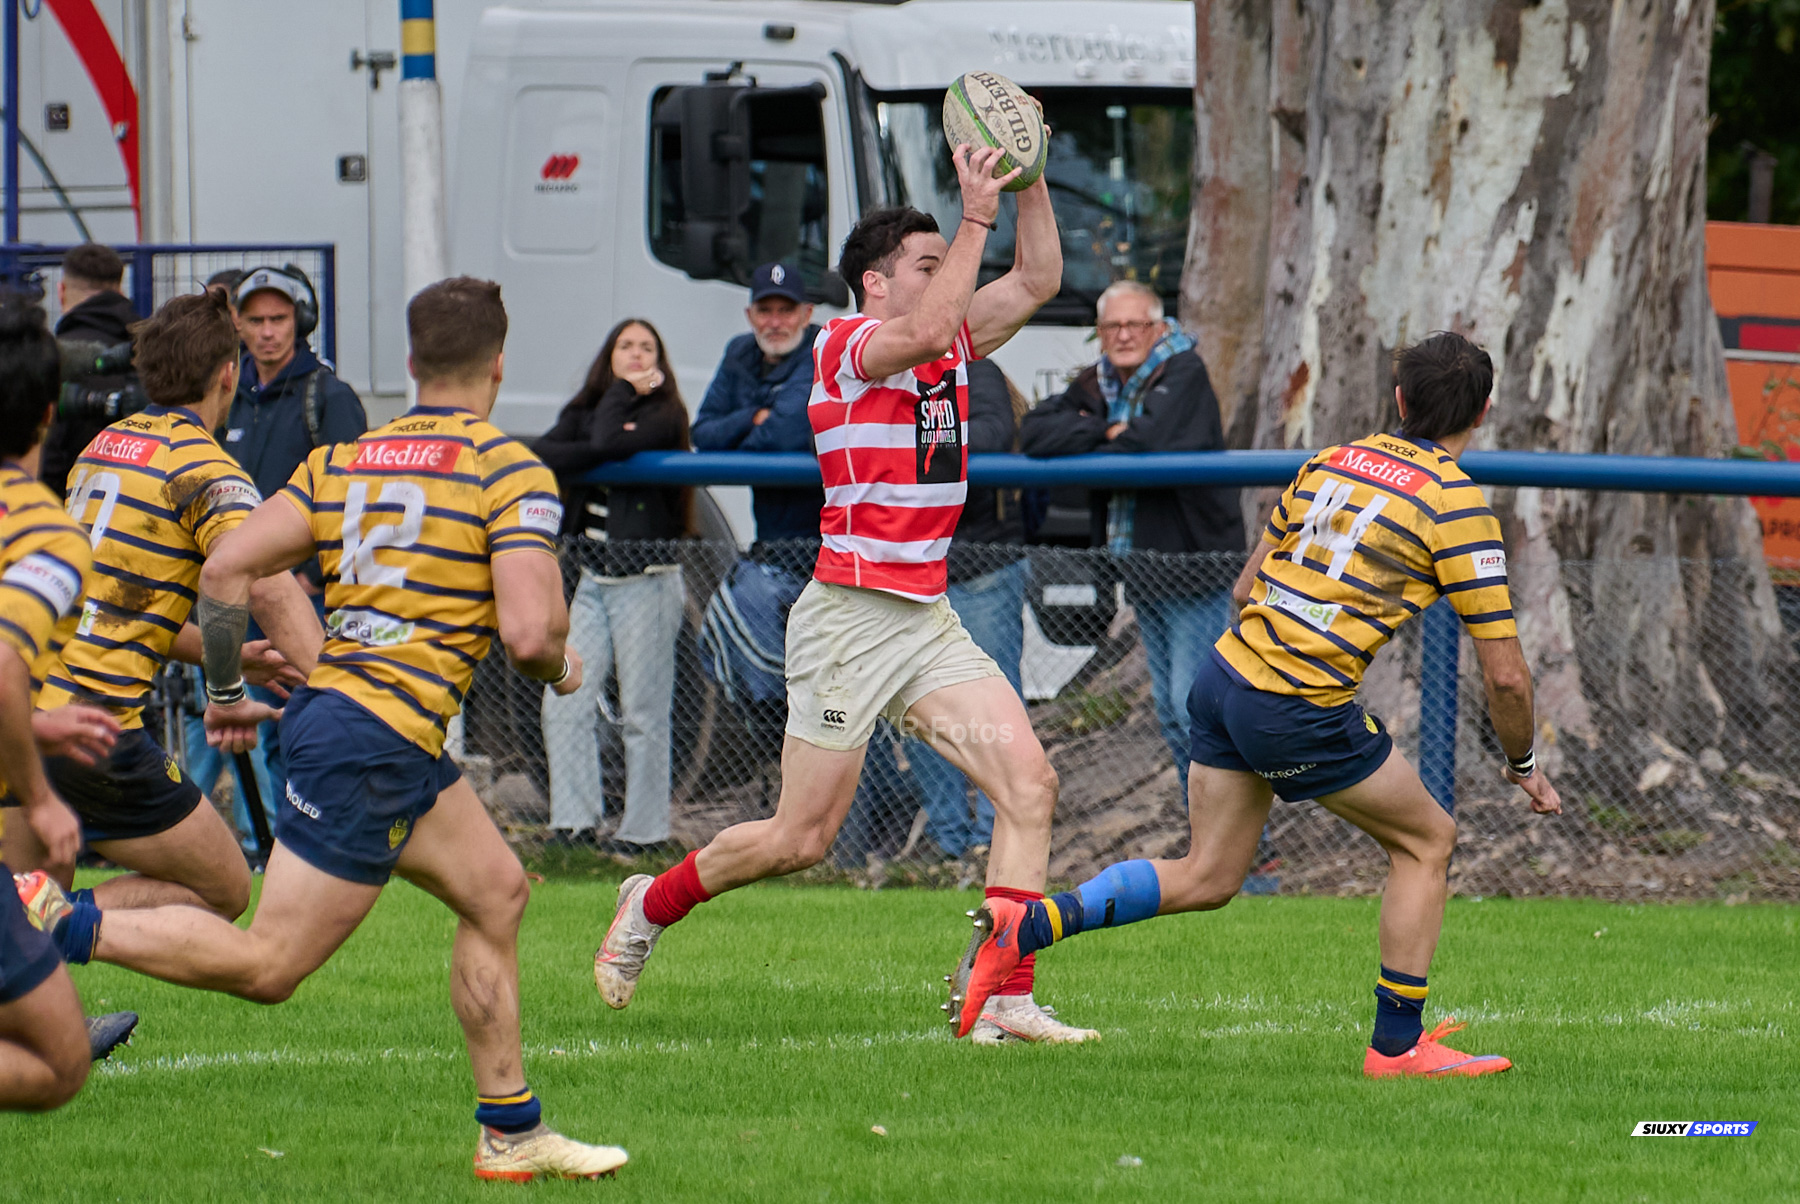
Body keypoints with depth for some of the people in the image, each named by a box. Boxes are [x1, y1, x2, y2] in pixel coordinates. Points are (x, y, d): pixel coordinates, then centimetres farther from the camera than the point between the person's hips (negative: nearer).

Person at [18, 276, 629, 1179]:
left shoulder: (339, 461, 11)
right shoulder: (512, 472, -7)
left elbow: (226, 569, 4)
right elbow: (527, 630, -17)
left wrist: (226, 692, 16)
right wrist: (561, 669, 6)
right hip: (377, 740, -9)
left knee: (495, 892, 19)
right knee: (267, 964, -6)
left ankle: (511, 1132, 22)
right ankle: (65, 928, -13)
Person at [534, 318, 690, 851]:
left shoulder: (664, 416, -2)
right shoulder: (581, 413, 13)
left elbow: (610, 447, -19)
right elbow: (544, 455, -5)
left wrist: (621, 394, -4)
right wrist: (603, 449, -15)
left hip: (646, 579, -5)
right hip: (593, 579, 5)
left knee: (643, 712, -3)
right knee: (564, 701, -2)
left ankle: (644, 828, 4)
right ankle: (575, 818, 5)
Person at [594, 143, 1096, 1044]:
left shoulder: (955, 345, 13)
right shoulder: (844, 344, -9)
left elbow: (1038, 279, 11)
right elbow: (925, 331, -29)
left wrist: (1027, 179, -3)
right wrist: (976, 216, -26)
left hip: (929, 621, 7)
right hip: (850, 620, -7)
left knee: (1028, 783, -10)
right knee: (800, 839, -1)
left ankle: (1007, 997, -11)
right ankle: (651, 905, 24)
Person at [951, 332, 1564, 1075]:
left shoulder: (1331, 461, 12)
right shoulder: (1457, 505, -8)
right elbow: (1505, 675, -6)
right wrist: (1523, 765, 10)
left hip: (1225, 674, 6)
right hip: (1303, 714, -6)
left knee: (1206, 879, 15)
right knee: (1427, 840, 12)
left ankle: (1024, 927, 2)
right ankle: (1397, 1044, 13)